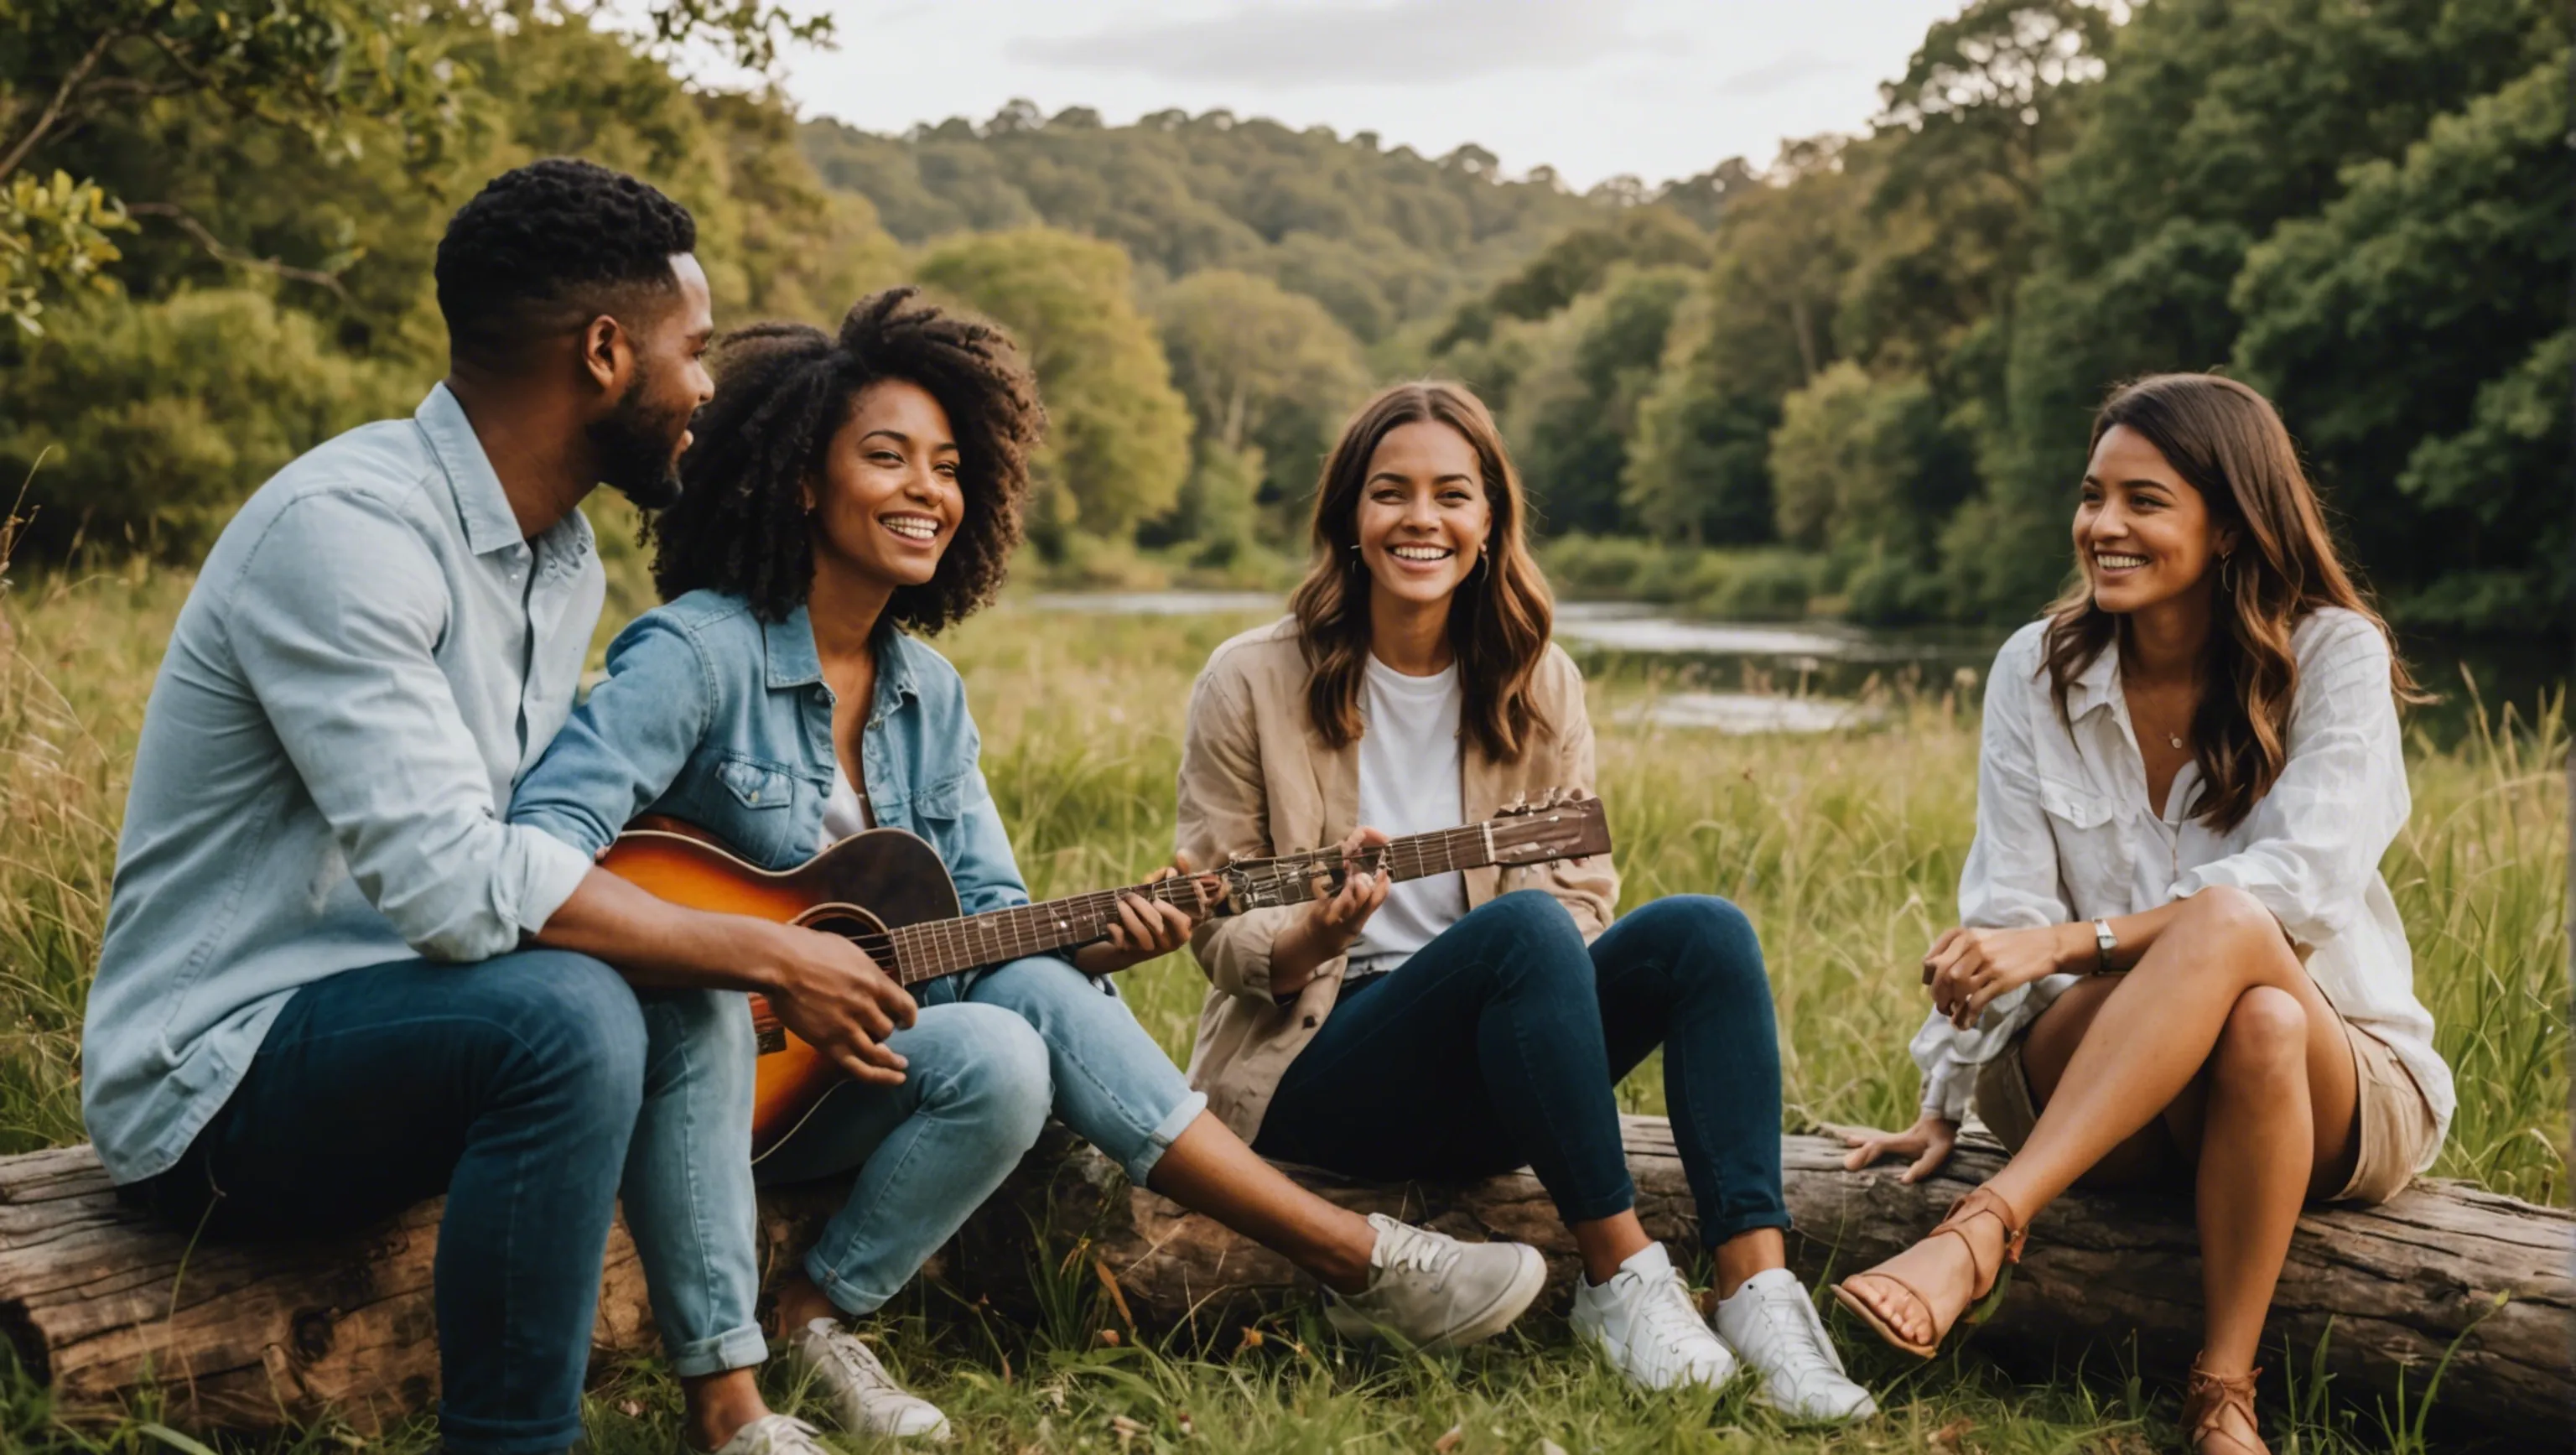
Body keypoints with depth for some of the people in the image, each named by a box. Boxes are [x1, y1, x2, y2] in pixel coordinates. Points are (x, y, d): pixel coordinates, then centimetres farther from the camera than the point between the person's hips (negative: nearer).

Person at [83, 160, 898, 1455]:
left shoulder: (563, 555, 8)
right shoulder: (346, 526, -23)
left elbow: (542, 844, 7)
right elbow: (449, 882, -31)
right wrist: (766, 955, -24)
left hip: (373, 1007, 10)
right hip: (209, 1080, -9)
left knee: (682, 993, -1)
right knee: (568, 1018, -30)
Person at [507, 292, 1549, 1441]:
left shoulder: (928, 693, 8)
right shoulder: (700, 650, -15)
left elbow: (989, 916, 6)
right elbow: (542, 841, -27)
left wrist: (1090, 940, -17)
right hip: (722, 1078, -6)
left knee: (1038, 987, -22)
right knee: (996, 1058, -29)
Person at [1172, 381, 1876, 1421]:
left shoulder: (1536, 685, 7)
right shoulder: (1252, 683, -3)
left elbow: (1584, 895, 6)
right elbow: (1217, 934, -3)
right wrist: (1317, 933, -25)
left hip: (1481, 1082, 4)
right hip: (1309, 1069, -4)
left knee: (1704, 930, -21)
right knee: (1520, 927, -33)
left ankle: (1755, 1287, -31)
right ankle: (1622, 1277, -26)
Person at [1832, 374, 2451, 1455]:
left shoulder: (2335, 657, -5)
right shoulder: (2038, 669, 4)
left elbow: (2308, 879, -19)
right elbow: (2004, 910, 1)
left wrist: (2070, 941, -28)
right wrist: (1946, 1107, -7)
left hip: (2340, 1087, -1)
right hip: (2114, 1100, 2)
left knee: (2229, 926, -36)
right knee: (2221, 927, -34)